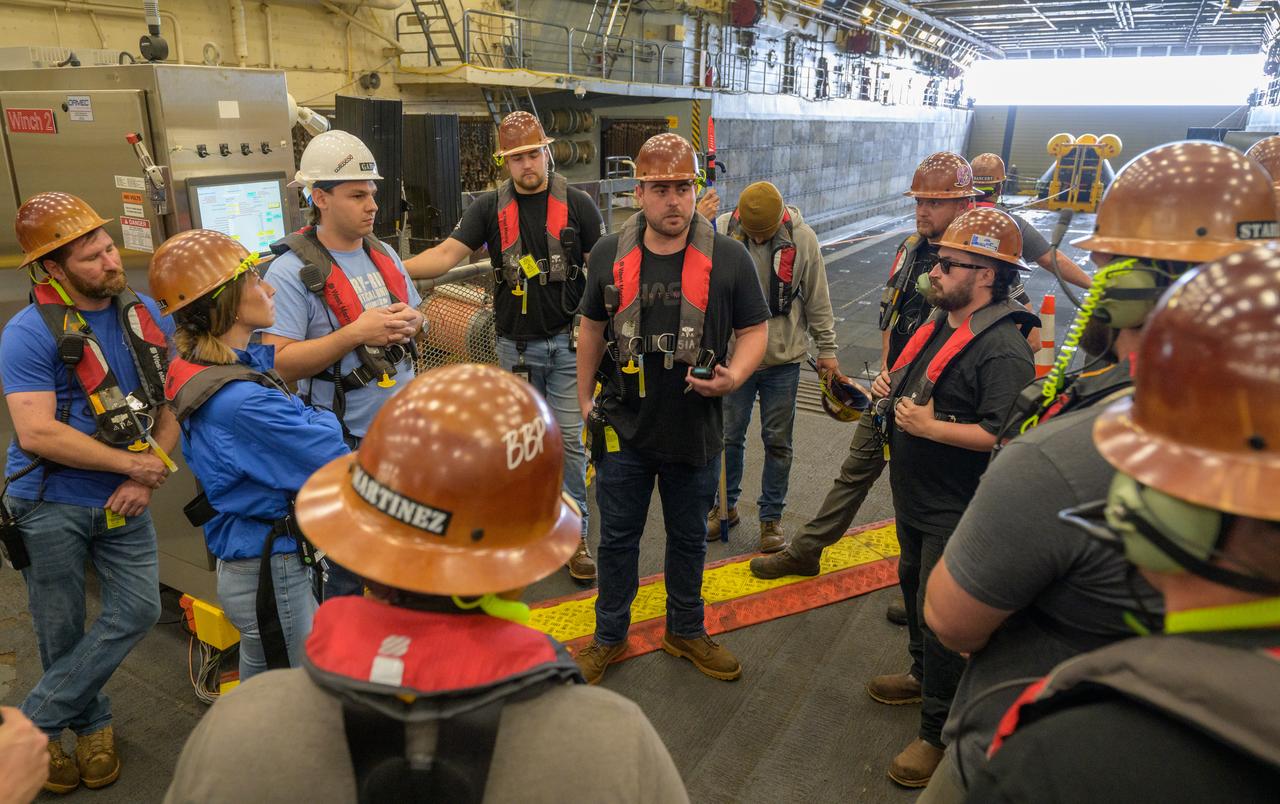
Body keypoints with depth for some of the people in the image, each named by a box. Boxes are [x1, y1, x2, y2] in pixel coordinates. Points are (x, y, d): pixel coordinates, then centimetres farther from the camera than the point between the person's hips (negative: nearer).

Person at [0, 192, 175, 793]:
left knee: (140, 611, 2)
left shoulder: (146, 317, 0)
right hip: (51, 504, -4)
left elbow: (174, 405, 3)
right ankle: (92, 725, 35)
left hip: (124, 501, 4)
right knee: (63, 631, 10)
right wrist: (132, 462, -17)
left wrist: (148, 477, -9)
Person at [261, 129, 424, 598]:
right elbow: (280, 362, -20)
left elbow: (414, 313, 17)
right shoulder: (292, 270, -15)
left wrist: (409, 323, -6)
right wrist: (355, 334, -27)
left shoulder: (383, 254, 6)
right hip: (345, 442, -7)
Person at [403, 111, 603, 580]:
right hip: (516, 344, 2)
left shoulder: (577, 204, -2)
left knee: (570, 438, 0)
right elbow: (447, 254, -9)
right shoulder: (491, 208, 1)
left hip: (568, 341, -2)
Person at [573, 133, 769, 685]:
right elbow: (592, 329, 8)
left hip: (695, 430, 0)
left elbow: (755, 330, -1)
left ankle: (686, 632, 40)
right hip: (623, 431, 1)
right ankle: (610, 636, 36)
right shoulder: (609, 255, -3)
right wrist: (585, 399, 9)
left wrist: (733, 377, -20)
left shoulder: (728, 258, -9)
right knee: (617, 537, 15)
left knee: (689, 538, 18)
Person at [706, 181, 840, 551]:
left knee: (777, 442, 8)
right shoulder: (722, 229, -8)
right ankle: (724, 505, 31)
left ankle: (771, 517, 23)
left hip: (783, 358, 0)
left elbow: (817, 300, 2)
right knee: (729, 436, 11)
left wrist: (827, 349, 6)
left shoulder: (802, 238, -7)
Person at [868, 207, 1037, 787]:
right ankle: (923, 675, 49)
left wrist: (930, 427, -27)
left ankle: (940, 734, 18)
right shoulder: (941, 322, 7)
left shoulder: (1002, 347, -24)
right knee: (914, 588, 26)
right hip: (914, 498, 10)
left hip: (955, 513, -10)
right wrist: (892, 388, 3)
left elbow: (1004, 436, -32)